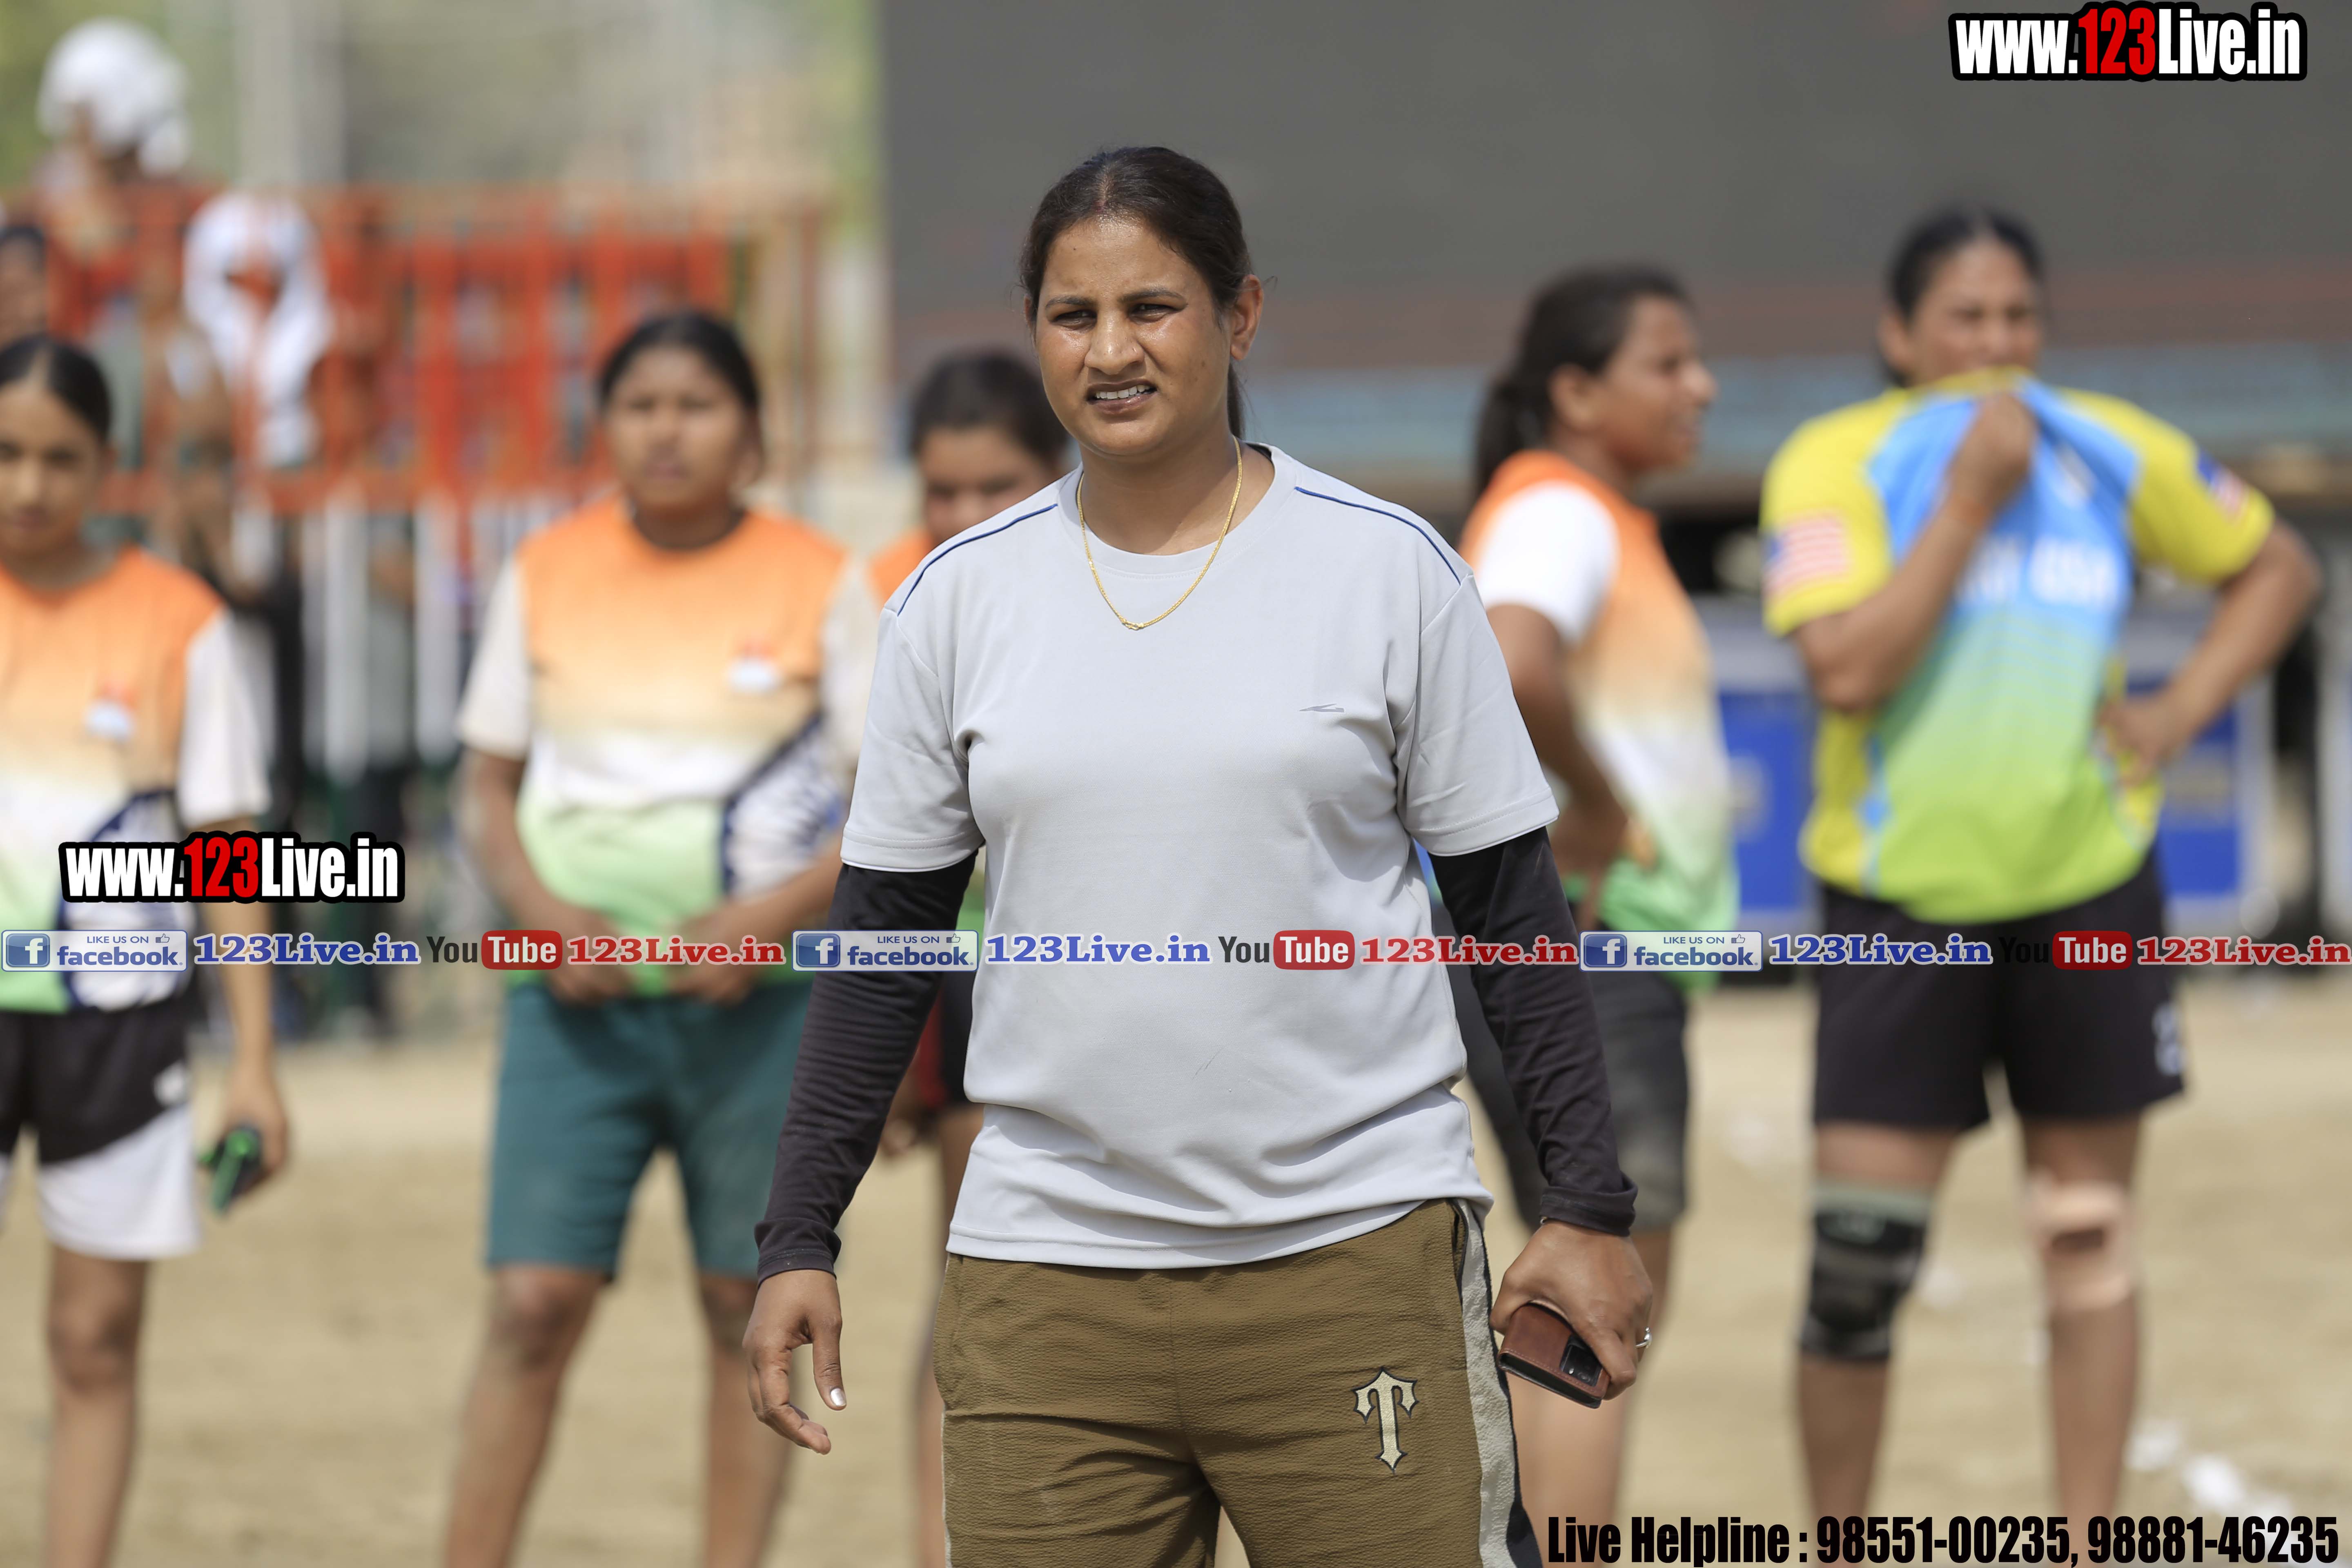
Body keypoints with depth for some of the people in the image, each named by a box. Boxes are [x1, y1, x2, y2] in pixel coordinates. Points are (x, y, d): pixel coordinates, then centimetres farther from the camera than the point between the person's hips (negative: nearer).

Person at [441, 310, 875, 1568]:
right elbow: (486, 786, 10)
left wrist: (772, 915, -16)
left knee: (749, 1302, 2)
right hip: (580, 992, 1)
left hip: (760, 997, -1)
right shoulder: (546, 575, 5)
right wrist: (545, 908, -9)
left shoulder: (818, 583, -1)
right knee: (534, 1300, -6)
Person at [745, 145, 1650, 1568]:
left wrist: (1591, 1209, -1)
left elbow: (1512, 906, 4)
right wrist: (799, 1244, 7)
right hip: (1046, 1277, 2)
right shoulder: (962, 598, 7)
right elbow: (884, 933, 12)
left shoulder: (1389, 568, 1)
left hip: (1355, 1259, -2)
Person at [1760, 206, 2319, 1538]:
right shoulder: (1836, 466, -11)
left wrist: (2184, 709, -1)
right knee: (1861, 1252, -5)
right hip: (1900, 901, -3)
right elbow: (1848, 670, -24)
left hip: (2089, 885, 3)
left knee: (2092, 1230, 7)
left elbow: (2277, 567, 13)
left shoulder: (2119, 456, -1)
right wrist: (1969, 502, -24)